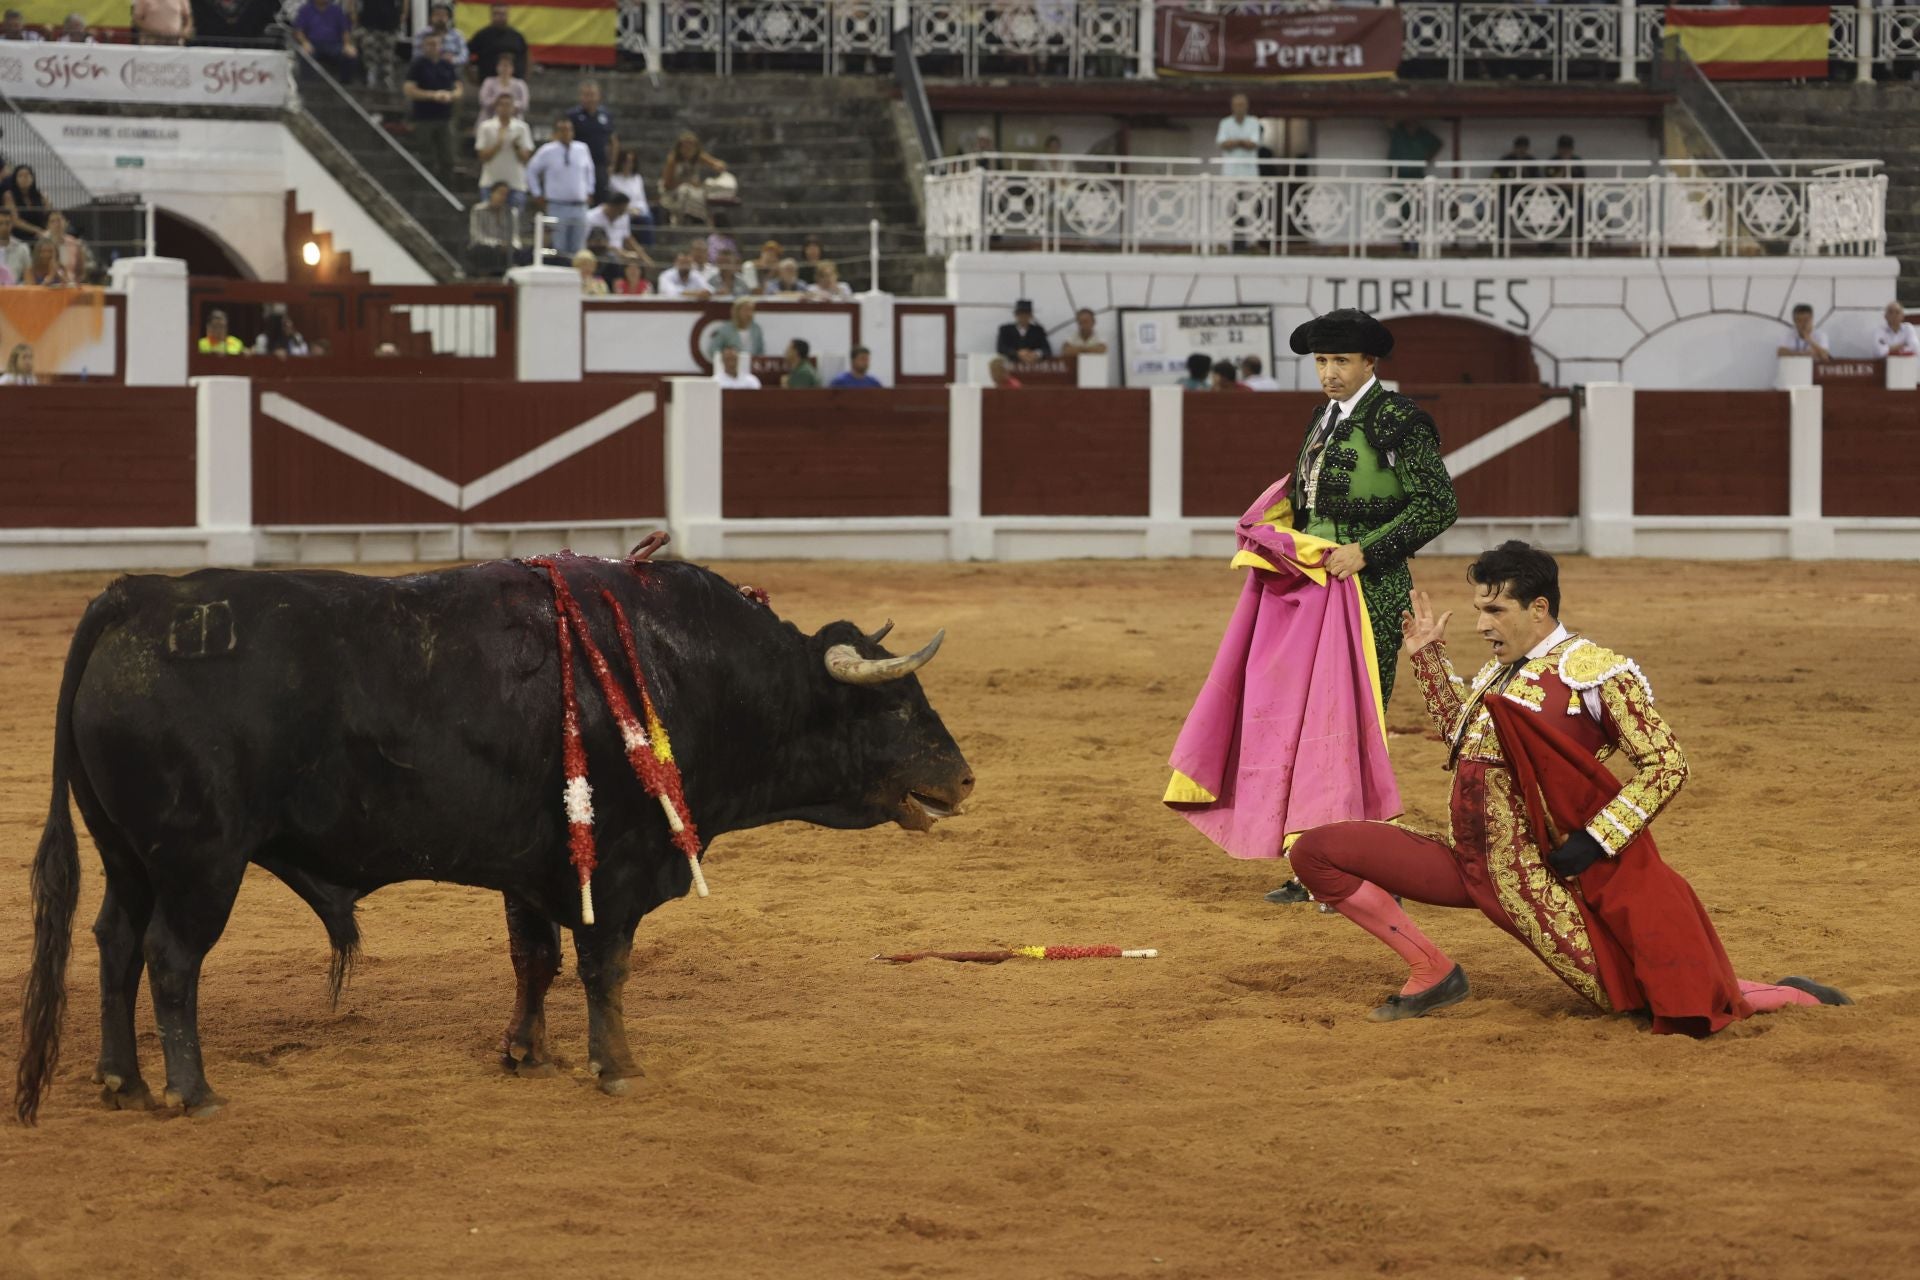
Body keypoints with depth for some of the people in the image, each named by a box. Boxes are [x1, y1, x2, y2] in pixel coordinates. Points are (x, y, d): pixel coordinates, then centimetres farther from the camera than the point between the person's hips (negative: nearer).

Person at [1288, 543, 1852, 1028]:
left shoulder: (1594, 672, -11)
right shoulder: (1497, 672, 14)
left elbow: (1666, 765, -13)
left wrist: (1595, 840, -18)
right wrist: (1428, 657, 24)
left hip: (1542, 875, -8)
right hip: (1469, 865, 8)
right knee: (1315, 851, -3)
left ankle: (1793, 998, 13)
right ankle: (1433, 975, 5)